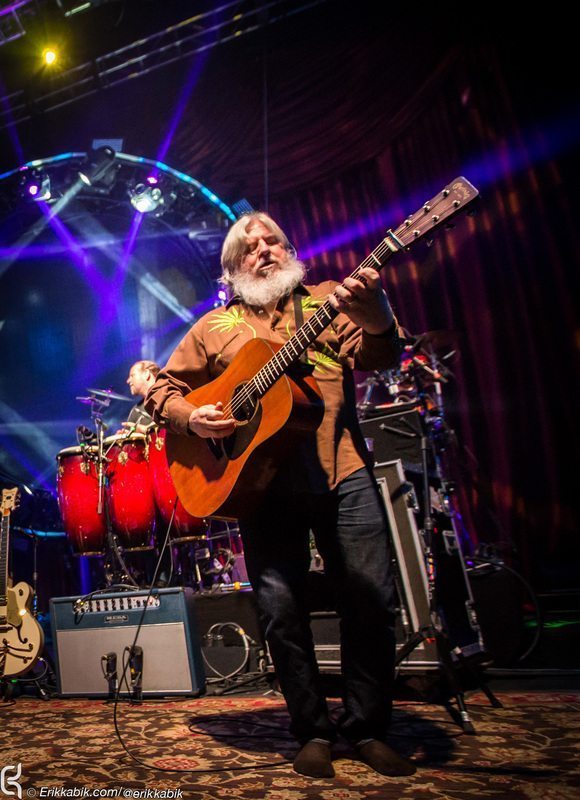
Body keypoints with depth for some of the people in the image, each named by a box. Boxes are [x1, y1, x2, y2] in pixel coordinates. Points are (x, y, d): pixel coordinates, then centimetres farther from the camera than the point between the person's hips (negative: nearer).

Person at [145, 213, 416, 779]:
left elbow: (378, 356, -2)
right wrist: (192, 418, -6)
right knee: (281, 609, 1)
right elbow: (163, 389, 16)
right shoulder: (214, 327, 15)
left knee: (371, 599, 0)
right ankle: (313, 730, 21)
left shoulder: (328, 300, 13)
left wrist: (374, 318, -25)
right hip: (259, 479, 1)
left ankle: (368, 727, 21)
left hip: (342, 472, 0)